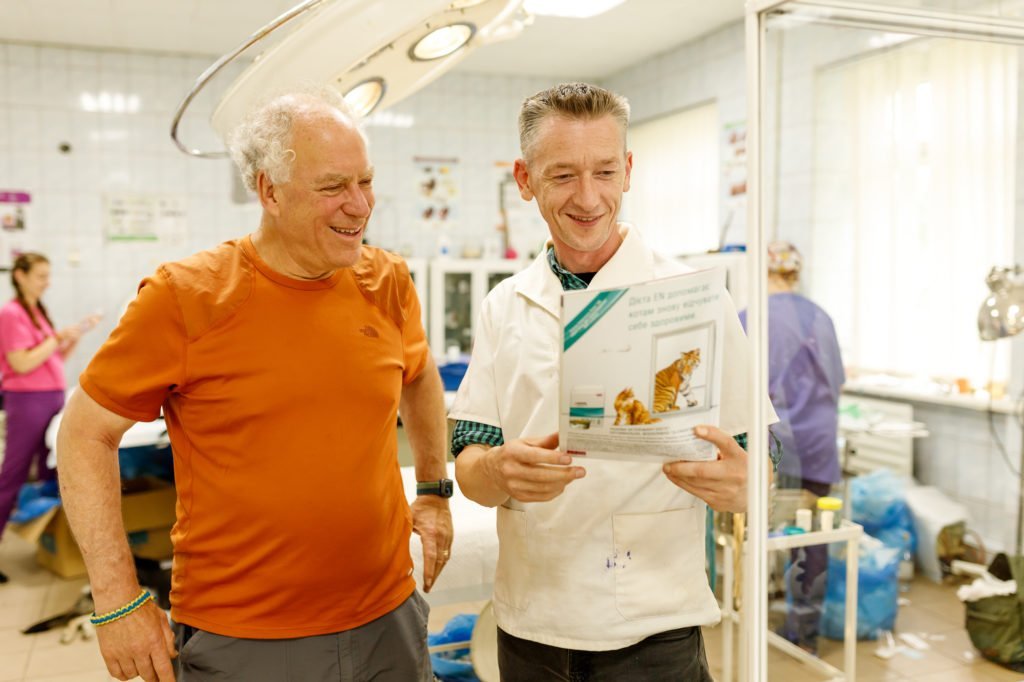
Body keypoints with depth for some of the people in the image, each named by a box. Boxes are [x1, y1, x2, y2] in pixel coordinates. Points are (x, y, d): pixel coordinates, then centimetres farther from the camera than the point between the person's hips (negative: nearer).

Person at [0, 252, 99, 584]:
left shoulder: (38, 312, 14)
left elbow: (56, 357, 18)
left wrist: (77, 335, 6)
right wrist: (58, 337, -18)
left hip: (53, 398, 9)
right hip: (28, 402, -9)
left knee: (52, 473, 14)